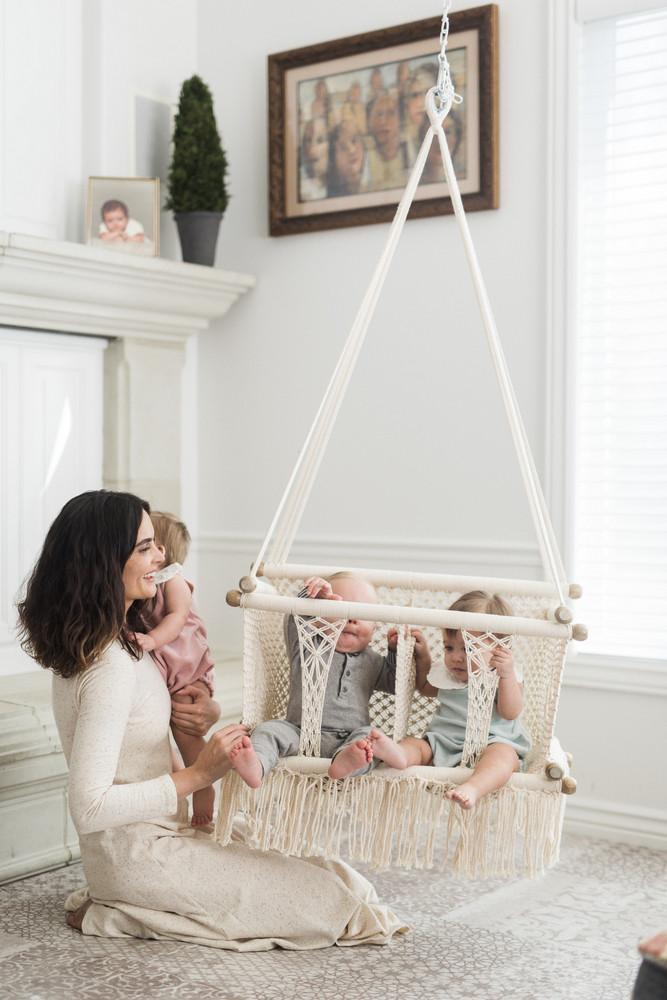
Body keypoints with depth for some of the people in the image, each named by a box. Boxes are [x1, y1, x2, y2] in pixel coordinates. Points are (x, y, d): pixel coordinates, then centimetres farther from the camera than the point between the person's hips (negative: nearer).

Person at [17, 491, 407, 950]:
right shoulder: (110, 666, -25)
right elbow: (89, 808, -28)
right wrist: (197, 775, -23)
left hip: (153, 837, 9)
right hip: (138, 855, -9)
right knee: (329, 903, -11)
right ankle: (122, 914, -4)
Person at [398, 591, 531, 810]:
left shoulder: (504, 677, 4)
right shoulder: (447, 674, 18)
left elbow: (511, 712, -12)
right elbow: (425, 688, 40)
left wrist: (507, 675, -24)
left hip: (490, 741, -5)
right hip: (442, 743, 5)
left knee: (502, 754, -37)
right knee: (413, 744, -20)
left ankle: (472, 788, -66)